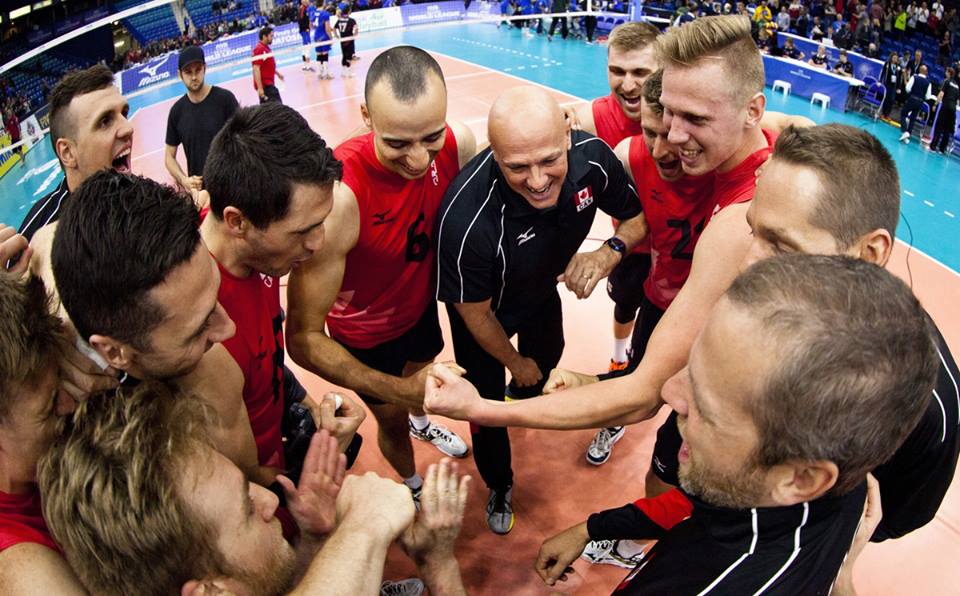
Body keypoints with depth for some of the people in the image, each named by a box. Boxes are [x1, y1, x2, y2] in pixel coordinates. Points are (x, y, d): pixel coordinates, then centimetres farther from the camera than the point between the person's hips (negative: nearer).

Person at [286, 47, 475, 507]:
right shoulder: (339, 194, -42)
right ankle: (413, 487, 55)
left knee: (423, 377, 32)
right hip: (364, 336, -4)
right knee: (392, 421, 20)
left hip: (421, 305, 5)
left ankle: (420, 423, 69)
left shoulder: (459, 144, -27)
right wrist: (398, 390, -44)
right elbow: (304, 338, -37)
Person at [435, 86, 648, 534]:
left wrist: (609, 252, -34)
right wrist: (516, 363, -8)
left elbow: (638, 215, -11)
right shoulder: (466, 218, -45)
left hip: (543, 291, 5)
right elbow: (474, 313, -26)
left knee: (547, 361, 33)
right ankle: (499, 486, 46)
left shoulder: (592, 157, -32)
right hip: (486, 312, -5)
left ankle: (524, 397, 72)